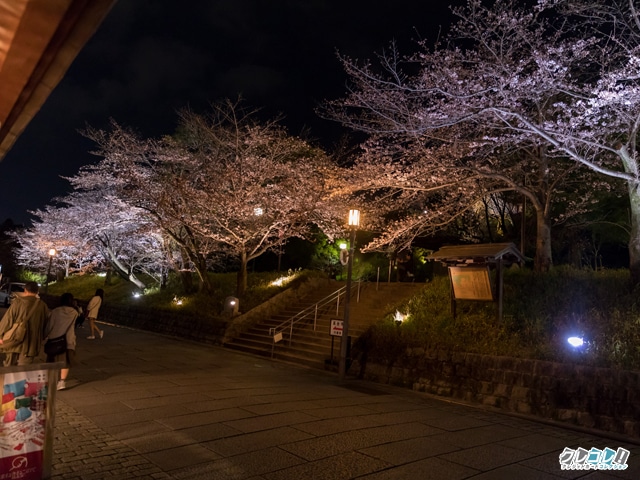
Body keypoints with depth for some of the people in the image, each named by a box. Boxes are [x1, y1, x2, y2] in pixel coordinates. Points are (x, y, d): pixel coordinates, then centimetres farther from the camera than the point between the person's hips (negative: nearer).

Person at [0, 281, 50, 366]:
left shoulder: (18, 302, -7)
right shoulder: (43, 306, -1)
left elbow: (8, 319, -7)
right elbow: (45, 325, 7)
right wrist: (41, 339, 20)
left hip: (14, 341, 0)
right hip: (30, 344, 1)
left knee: (9, 368, 17)